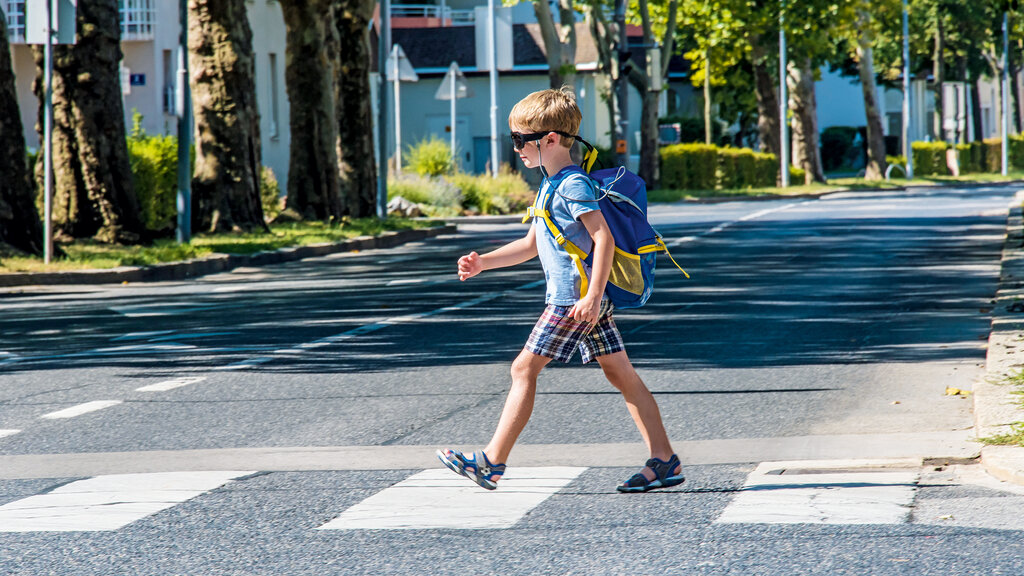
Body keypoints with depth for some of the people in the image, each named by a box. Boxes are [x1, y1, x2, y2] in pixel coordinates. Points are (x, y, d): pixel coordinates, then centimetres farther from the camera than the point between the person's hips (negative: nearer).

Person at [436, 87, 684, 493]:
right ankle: (664, 462, 5)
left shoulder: (572, 185, -13)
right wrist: (483, 263, 19)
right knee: (620, 374, 7)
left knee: (524, 368, -6)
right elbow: (531, 245, 27)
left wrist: (593, 295, -27)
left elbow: (603, 236, -21)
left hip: (575, 297, -10)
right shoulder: (551, 185, 18)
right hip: (586, 295, 10)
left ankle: (492, 462, -4)